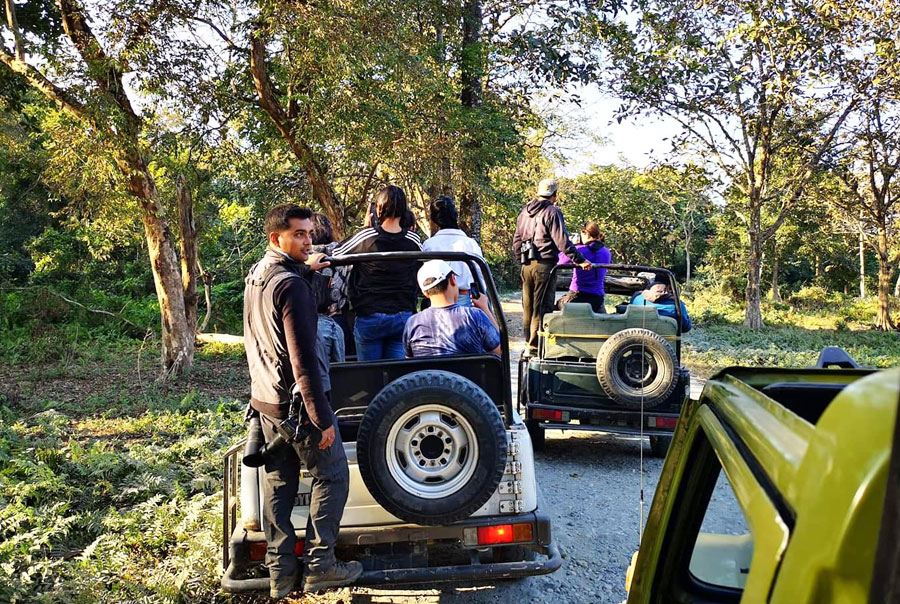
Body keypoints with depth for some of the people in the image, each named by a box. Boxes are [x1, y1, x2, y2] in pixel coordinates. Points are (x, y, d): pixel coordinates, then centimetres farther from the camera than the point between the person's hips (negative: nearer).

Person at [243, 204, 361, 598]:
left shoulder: (256, 274, 6)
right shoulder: (290, 285, -21)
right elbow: (303, 359, -24)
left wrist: (305, 269, 23)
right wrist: (321, 417, -21)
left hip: (264, 400, 9)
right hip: (296, 401, -9)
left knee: (278, 484, 13)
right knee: (331, 476, 4)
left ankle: (280, 573, 19)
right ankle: (320, 565, 9)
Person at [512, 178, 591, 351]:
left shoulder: (525, 211, 15)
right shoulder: (551, 212, -8)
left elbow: (516, 240, 20)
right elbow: (562, 241, -15)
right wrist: (579, 260, -13)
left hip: (526, 265, 7)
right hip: (544, 264, -7)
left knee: (528, 306, 14)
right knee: (542, 307, -4)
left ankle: (529, 341, 21)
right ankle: (536, 344, -4)